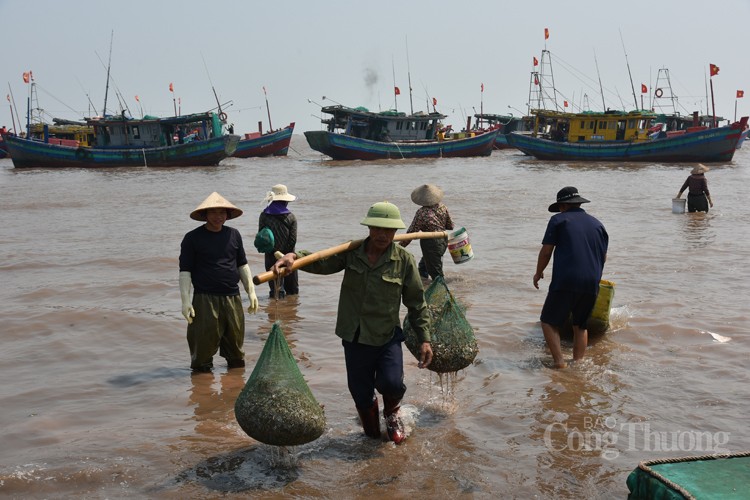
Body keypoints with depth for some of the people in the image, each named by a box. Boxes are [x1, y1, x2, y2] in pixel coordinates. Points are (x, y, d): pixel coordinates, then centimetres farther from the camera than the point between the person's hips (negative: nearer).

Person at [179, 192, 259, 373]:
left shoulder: (233, 234, 11)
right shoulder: (192, 238, -2)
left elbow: (242, 265, 19)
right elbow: (185, 271, -2)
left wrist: (251, 292, 14)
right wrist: (185, 301, -10)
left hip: (232, 298, 4)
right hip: (205, 299, -4)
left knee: (236, 342, 11)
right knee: (204, 343, -2)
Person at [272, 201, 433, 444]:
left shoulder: (405, 260, -6)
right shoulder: (351, 253, -1)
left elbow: (416, 303, -1)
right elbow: (320, 261, -9)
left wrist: (424, 339, -2)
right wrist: (293, 256, -30)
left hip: (387, 337, -2)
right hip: (354, 337, 2)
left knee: (391, 383, -20)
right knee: (361, 393, 11)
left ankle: (392, 414, 18)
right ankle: (372, 433, 39)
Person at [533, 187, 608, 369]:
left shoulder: (558, 220, 3)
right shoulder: (597, 224, 17)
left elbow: (546, 251, 0)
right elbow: (604, 257, 21)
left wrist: (538, 273, 15)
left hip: (565, 281, -5)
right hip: (591, 284, 5)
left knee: (549, 322, 5)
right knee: (580, 326, 18)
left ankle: (559, 362, -9)